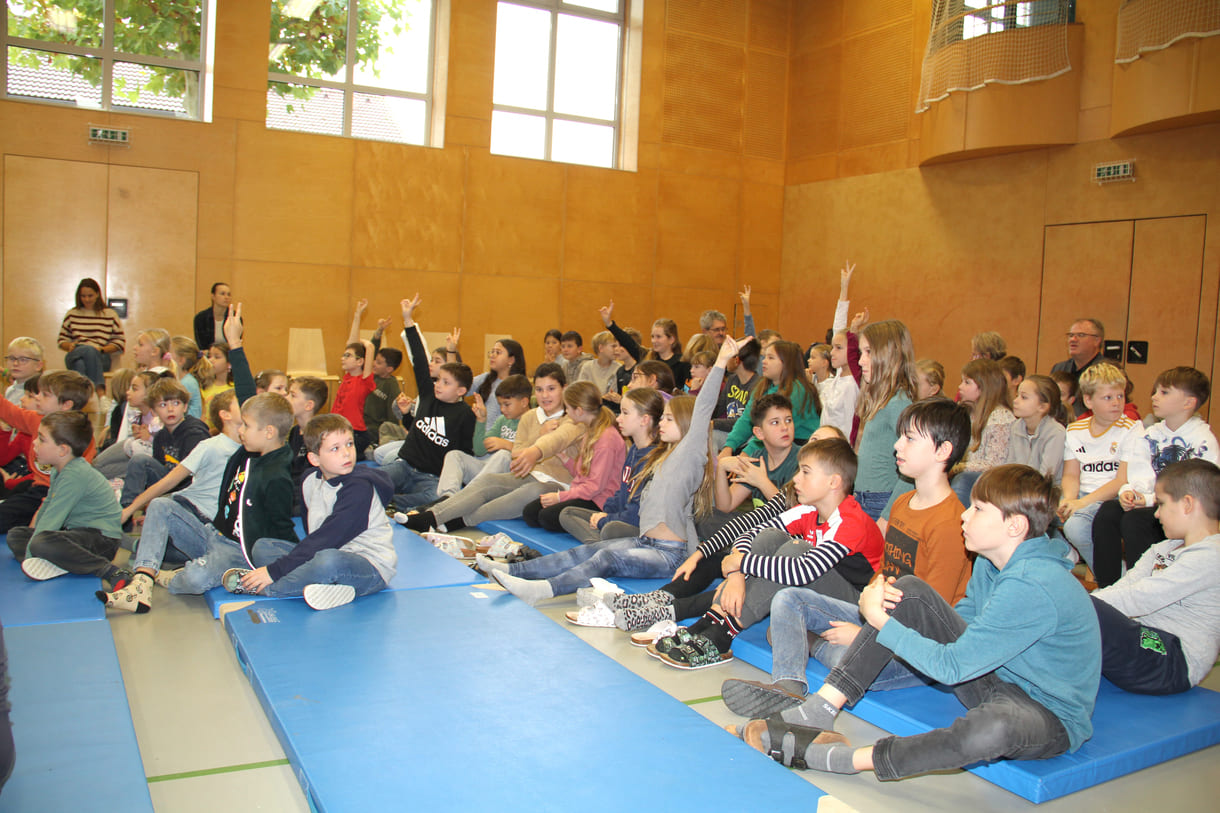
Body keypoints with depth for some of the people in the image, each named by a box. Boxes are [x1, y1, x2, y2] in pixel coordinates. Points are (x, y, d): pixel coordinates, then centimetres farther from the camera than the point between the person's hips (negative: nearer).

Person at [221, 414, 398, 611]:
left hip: (371, 568, -8)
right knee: (262, 546, 4)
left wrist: (274, 570, -24)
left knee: (329, 560, -39)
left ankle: (259, 588, -17)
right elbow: (313, 532, 15)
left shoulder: (360, 488, -19)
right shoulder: (311, 482, 5)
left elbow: (327, 539, -24)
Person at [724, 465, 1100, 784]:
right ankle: (818, 710, -12)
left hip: (1052, 714, -8)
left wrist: (882, 621, -17)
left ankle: (842, 758, -29)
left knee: (995, 728, -46)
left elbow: (952, 666, -27)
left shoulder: (1034, 588, -29)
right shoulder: (992, 561, 0)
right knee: (911, 591, -5)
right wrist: (893, 604, -11)